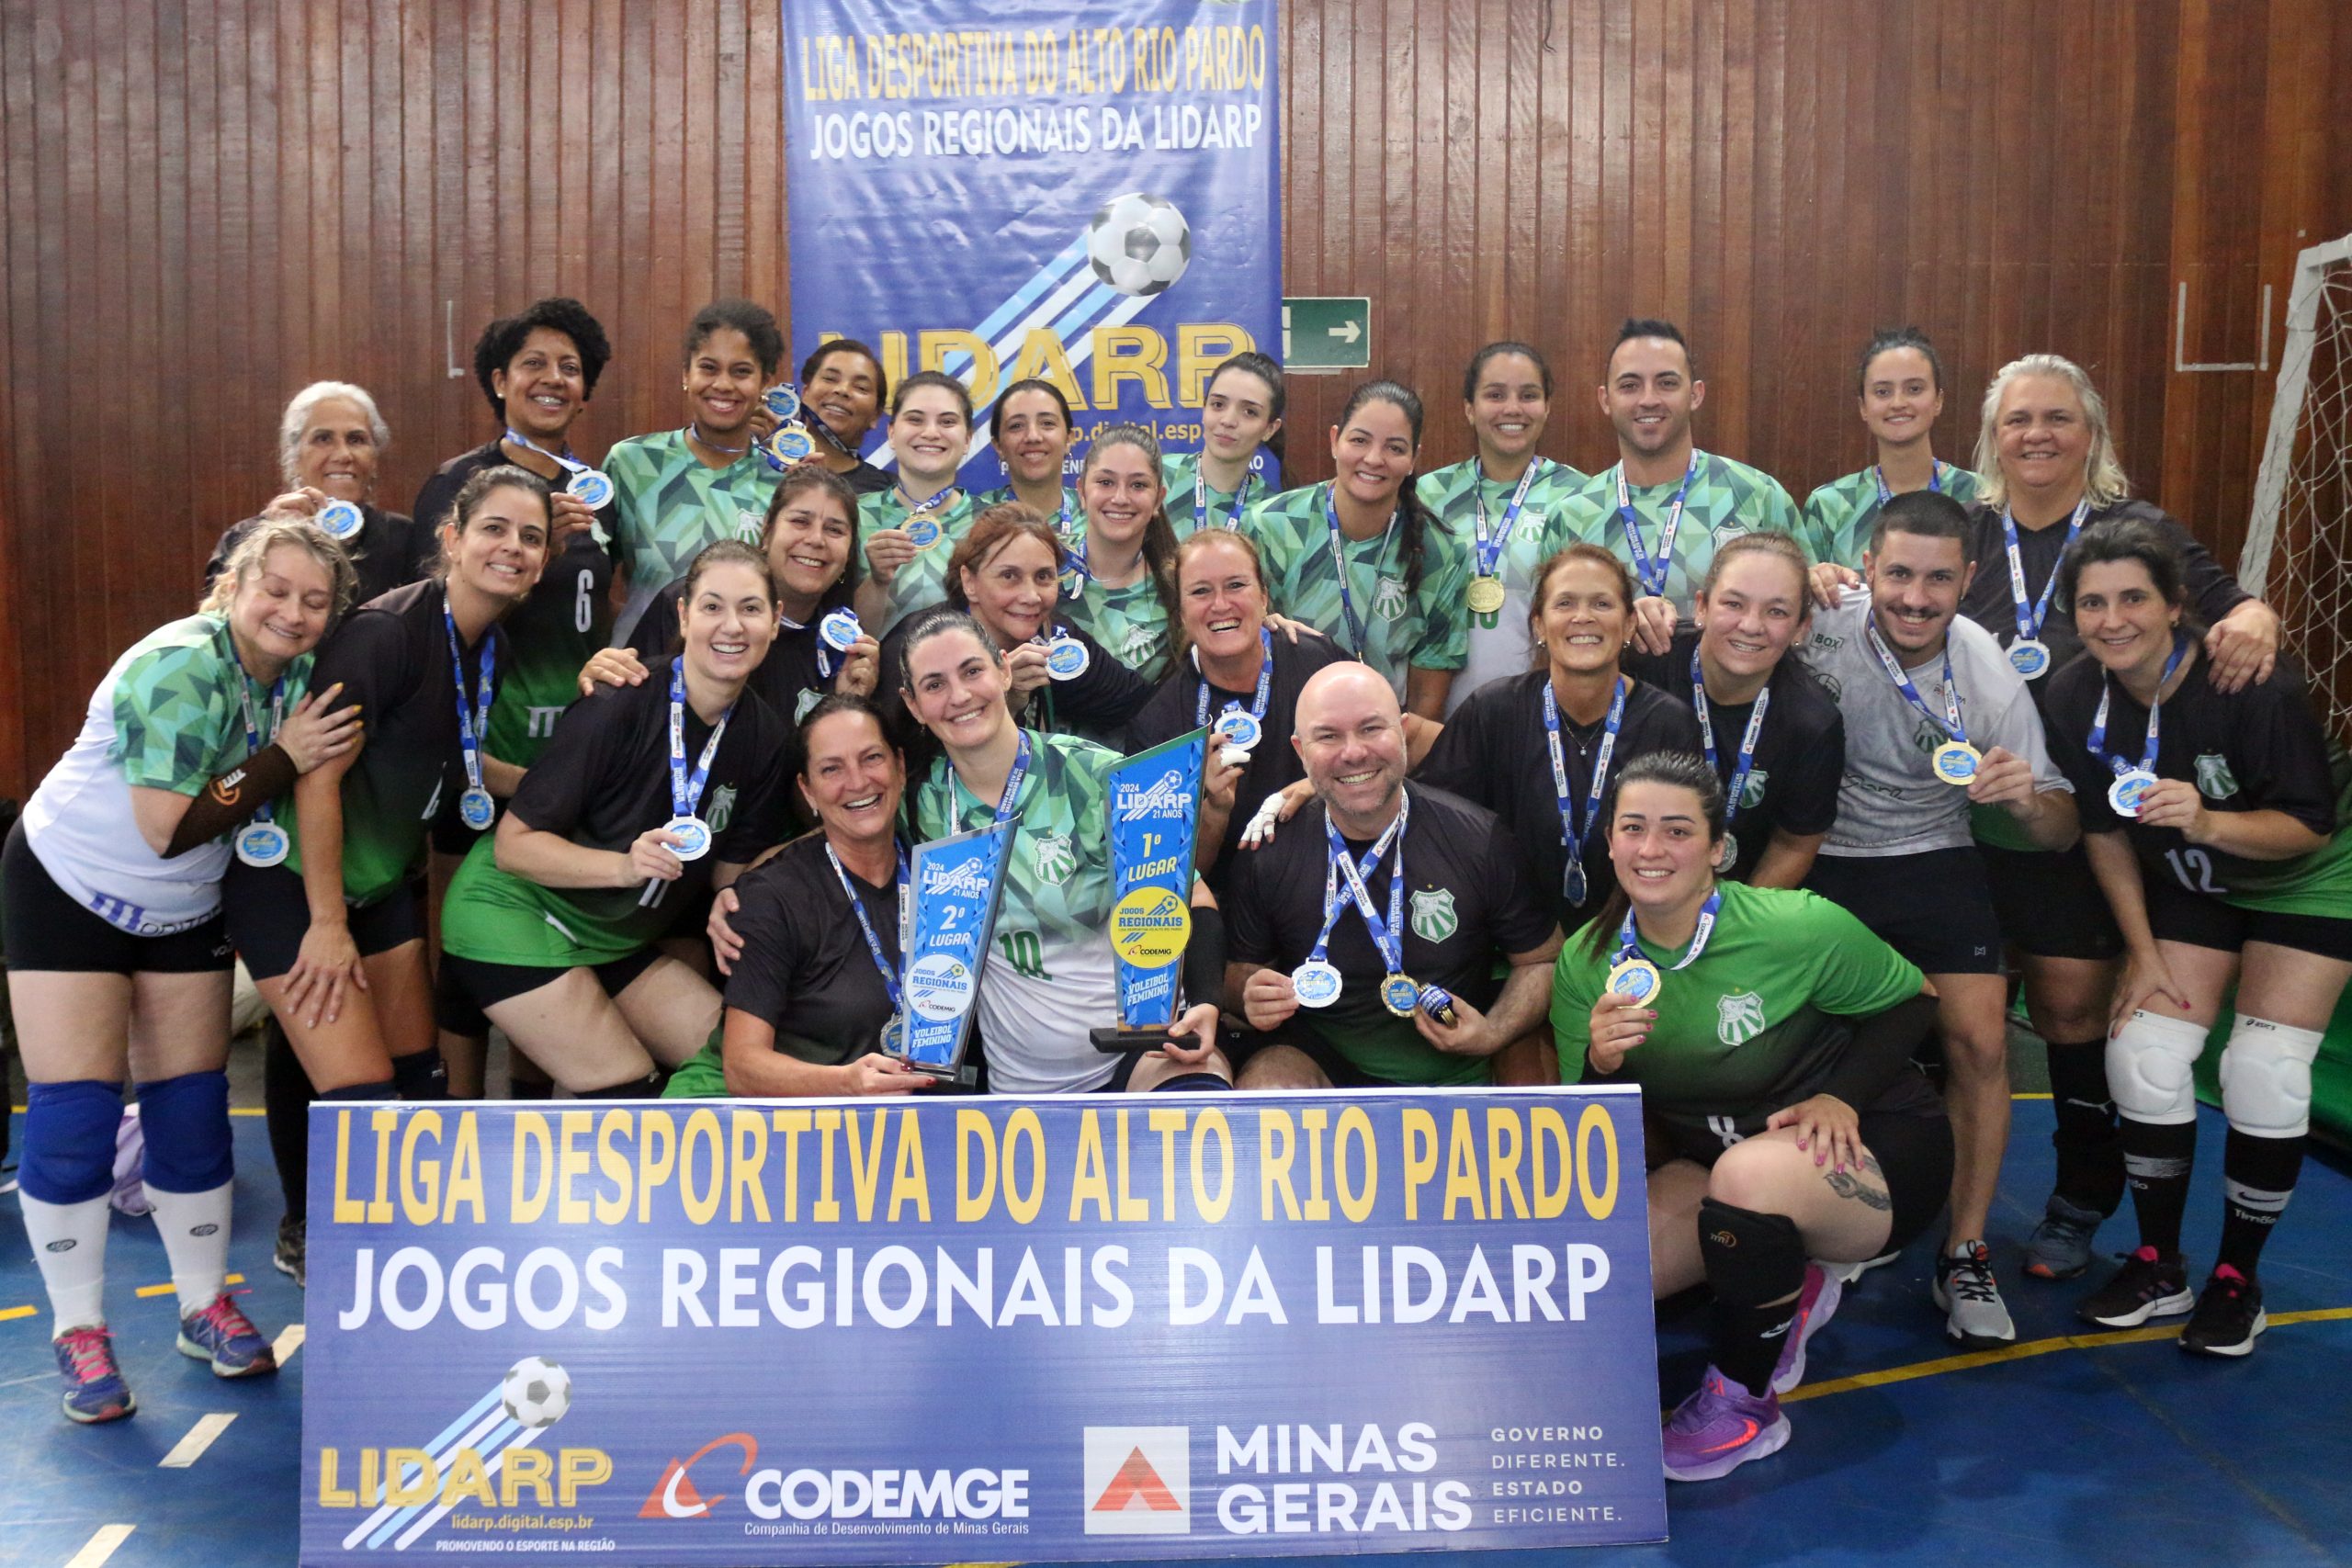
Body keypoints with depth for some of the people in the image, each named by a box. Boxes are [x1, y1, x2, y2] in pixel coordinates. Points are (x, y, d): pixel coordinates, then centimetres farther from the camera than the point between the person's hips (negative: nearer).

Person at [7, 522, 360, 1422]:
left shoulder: (299, 675, -6)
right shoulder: (179, 670, -27)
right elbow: (170, 828, -29)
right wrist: (283, 759, -28)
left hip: (183, 910, 6)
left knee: (194, 1111, 6)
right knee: (72, 1115, -6)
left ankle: (206, 1307, 18)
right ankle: (78, 1331, 8)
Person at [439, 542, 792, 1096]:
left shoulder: (764, 733, -5)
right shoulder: (618, 708, -22)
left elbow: (733, 867, 4)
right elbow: (512, 843, -19)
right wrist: (624, 867, -33)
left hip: (619, 939, 7)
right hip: (516, 912, -7)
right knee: (624, 1089, -14)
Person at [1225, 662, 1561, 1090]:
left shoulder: (1478, 840, -9)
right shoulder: (1267, 853, -8)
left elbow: (1542, 960, 3)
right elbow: (1238, 970, 5)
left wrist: (1493, 1035, -14)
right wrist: (1252, 995, -18)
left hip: (1457, 1073, 3)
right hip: (1319, 1062, -2)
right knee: (1267, 1079, -33)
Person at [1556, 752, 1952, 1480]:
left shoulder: (1796, 927, -22)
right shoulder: (1586, 962, -10)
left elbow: (1911, 999, -5)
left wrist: (1841, 1096, -20)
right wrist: (1601, 1063, -29)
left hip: (1866, 1147, -5)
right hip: (1713, 1156, 5)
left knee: (1748, 1170, -37)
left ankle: (1744, 1403, -11)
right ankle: (1787, 1293, 13)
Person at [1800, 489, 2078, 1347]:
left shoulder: (1991, 675, -11)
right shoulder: (1819, 625, -17)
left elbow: (2063, 832, -5)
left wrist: (2028, 797, -29)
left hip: (1934, 860, 1)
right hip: (1822, 861, -1)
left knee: (1981, 1041, -12)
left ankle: (1966, 1256, 5)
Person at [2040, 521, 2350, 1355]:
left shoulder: (2255, 687, -31)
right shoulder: (2074, 696, -18)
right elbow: (2105, 832, -7)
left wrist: (2210, 823, -45)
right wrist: (2143, 951, -6)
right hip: (2189, 881, 4)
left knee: (2264, 1070, -11)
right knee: (2144, 1051, -8)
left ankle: (2238, 1280, 9)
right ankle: (2159, 1267, 10)